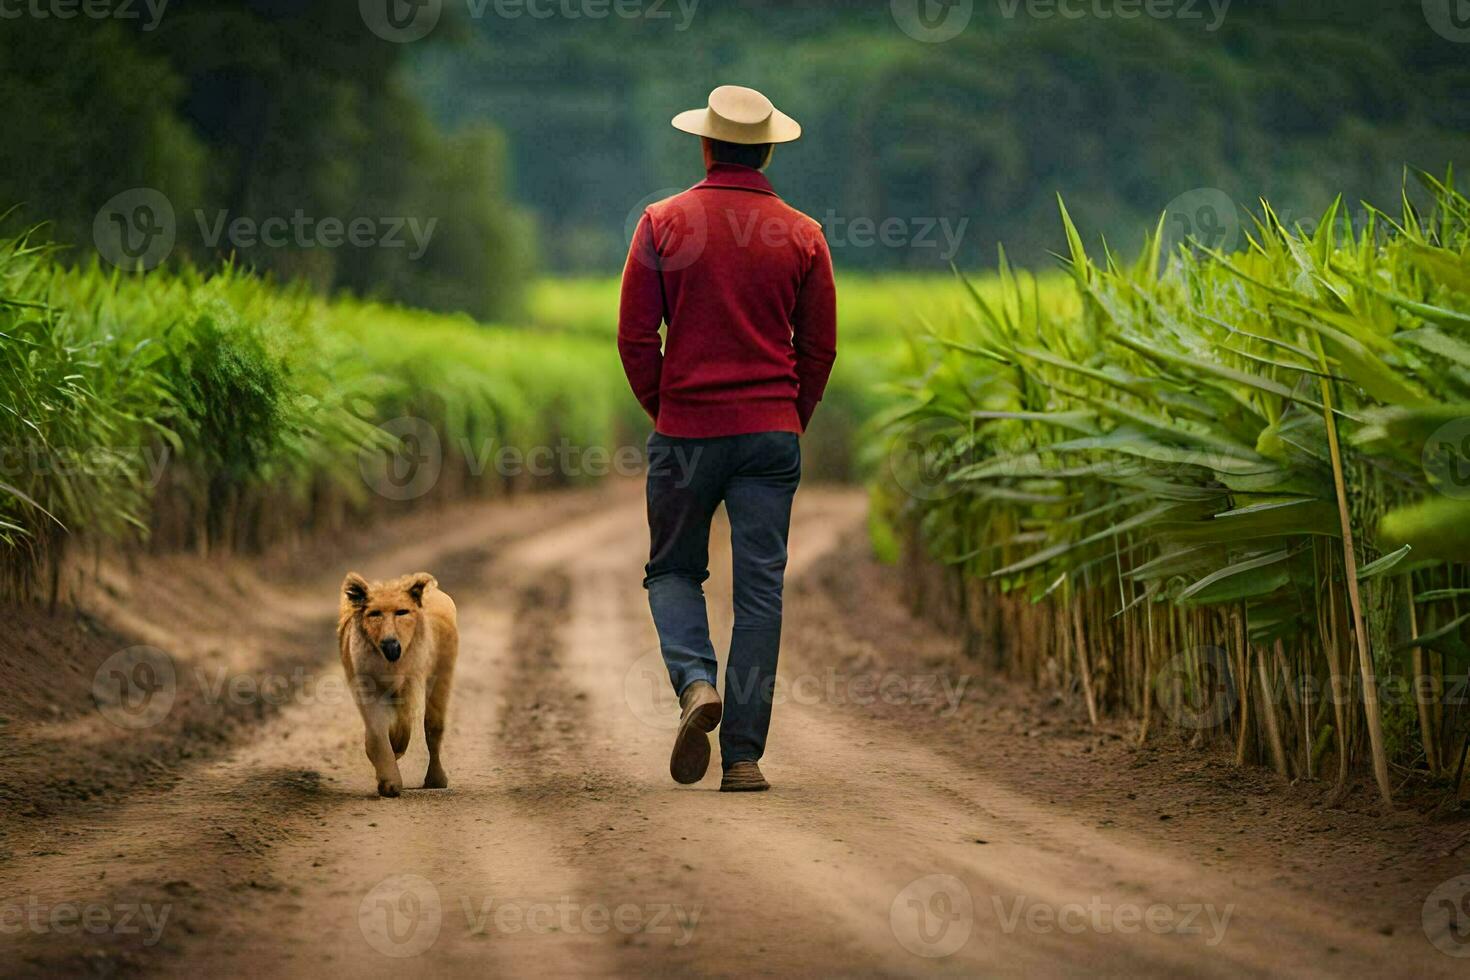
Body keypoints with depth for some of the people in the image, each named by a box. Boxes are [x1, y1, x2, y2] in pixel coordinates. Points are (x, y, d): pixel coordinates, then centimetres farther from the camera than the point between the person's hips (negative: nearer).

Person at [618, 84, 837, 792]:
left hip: (685, 432, -1)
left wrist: (663, 409, 11)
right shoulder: (802, 235, 2)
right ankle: (743, 755, 0)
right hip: (772, 432, 1)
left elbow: (635, 336, -3)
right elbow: (818, 348, 5)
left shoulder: (664, 223, -3)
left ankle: (695, 682, -11)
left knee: (673, 569, 16)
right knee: (760, 589, 3)